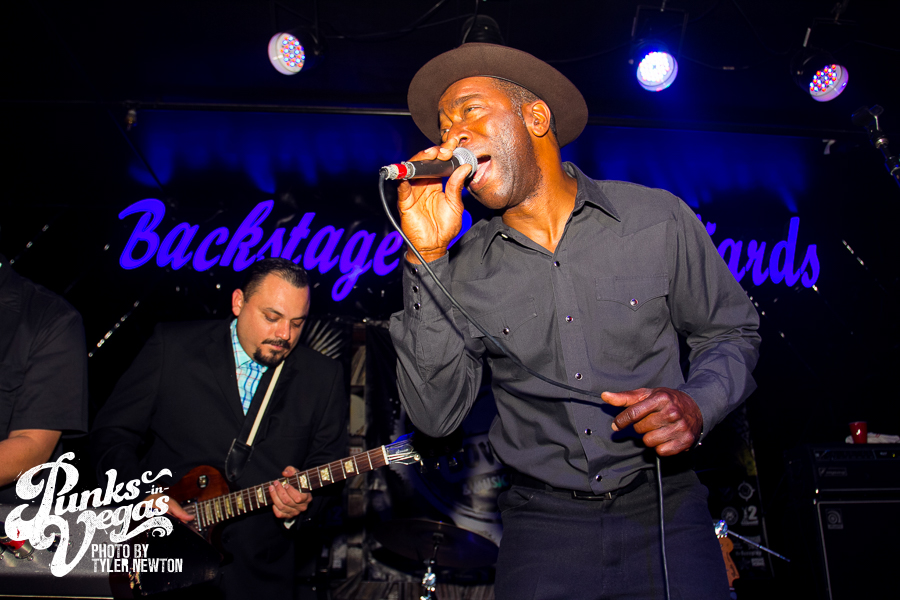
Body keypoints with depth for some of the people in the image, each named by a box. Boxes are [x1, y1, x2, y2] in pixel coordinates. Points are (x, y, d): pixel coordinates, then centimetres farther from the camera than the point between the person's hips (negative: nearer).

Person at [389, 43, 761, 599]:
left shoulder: (658, 218, -3)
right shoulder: (465, 268, -2)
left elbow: (732, 331, 8)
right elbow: (436, 415, -9)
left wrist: (697, 405, -13)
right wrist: (428, 257, -15)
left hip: (663, 510, 0)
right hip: (543, 522, 1)